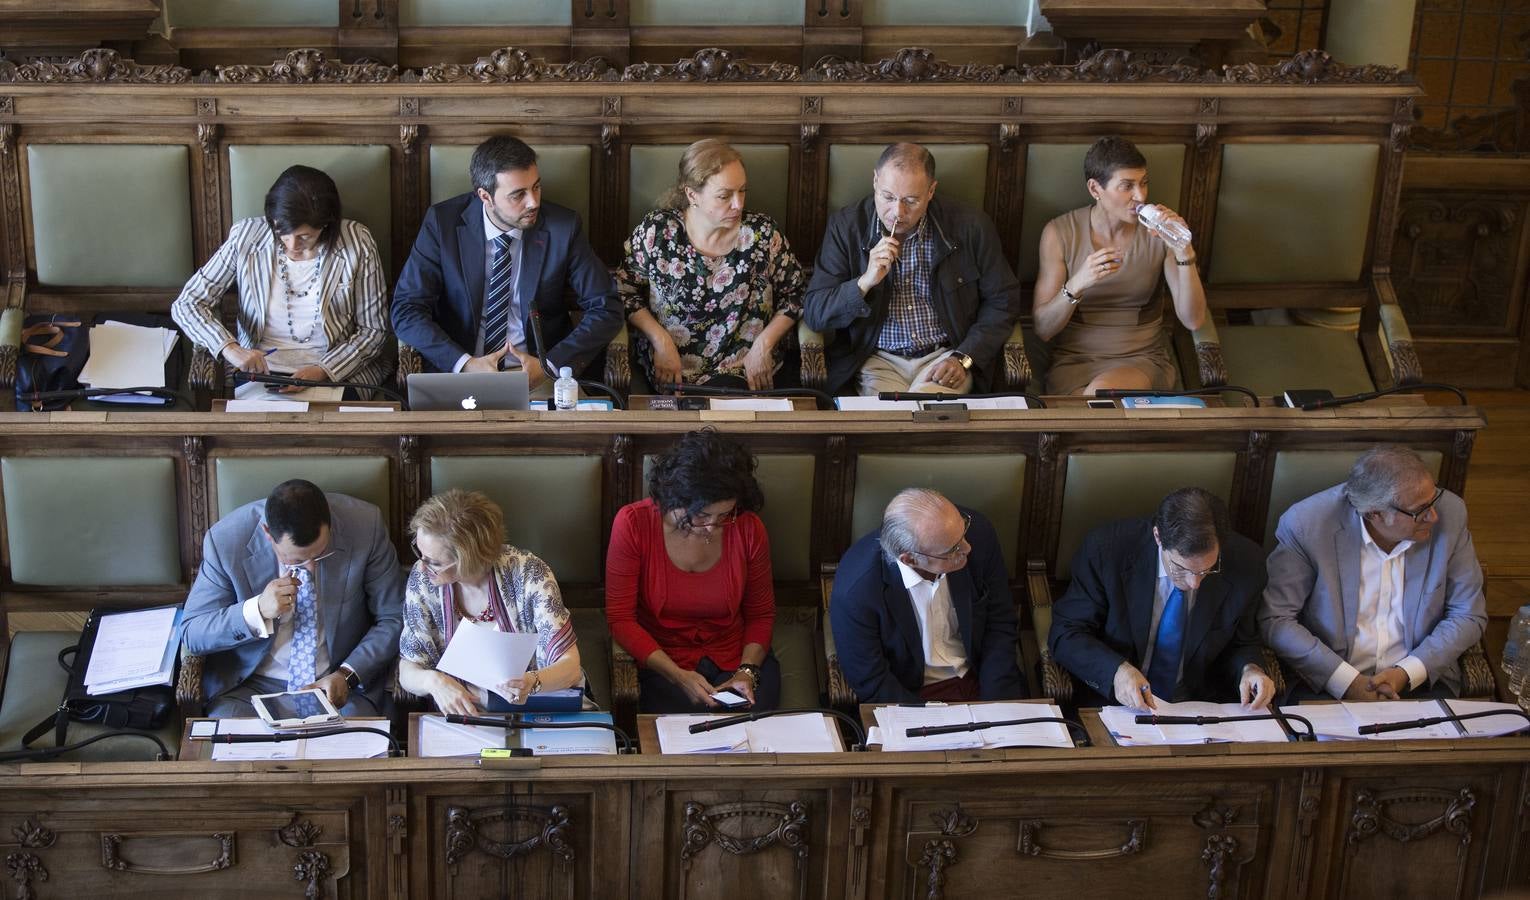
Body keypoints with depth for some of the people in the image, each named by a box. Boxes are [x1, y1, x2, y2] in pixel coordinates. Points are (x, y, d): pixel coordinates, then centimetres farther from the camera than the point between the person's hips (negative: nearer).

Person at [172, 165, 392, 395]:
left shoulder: (358, 244, -10)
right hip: (258, 370, 0)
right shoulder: (246, 236, -6)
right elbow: (186, 304, -2)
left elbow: (373, 330, -1)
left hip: (339, 373, 0)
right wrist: (230, 348, -20)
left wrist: (323, 371, -17)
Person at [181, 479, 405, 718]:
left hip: (339, 683, 0)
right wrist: (257, 610, -27)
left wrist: (347, 676, -19)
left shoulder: (366, 527, -16)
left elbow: (393, 619, -5)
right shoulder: (226, 540, -17)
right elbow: (192, 635, -10)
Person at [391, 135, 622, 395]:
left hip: (539, 373, 1)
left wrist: (549, 365, -15)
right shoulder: (442, 222, -6)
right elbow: (406, 309, -7)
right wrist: (466, 363, -20)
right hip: (457, 371, -1)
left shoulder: (562, 226, -4)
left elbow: (606, 309, -2)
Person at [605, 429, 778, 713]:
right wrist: (678, 676, -21)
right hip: (664, 664, -1)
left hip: (736, 659, 2)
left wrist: (748, 671, -13)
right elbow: (620, 618, -11)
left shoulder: (748, 529, -9)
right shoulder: (633, 524, -14)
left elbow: (761, 615, 5)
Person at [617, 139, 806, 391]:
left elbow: (795, 292, 8)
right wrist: (660, 340, -7)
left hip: (748, 370, 2)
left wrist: (764, 344, -5)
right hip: (674, 371, -2)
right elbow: (623, 289, 6)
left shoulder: (762, 233, -3)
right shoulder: (656, 232, -6)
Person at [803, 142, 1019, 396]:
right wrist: (865, 282, -20)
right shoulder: (846, 226, -3)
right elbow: (814, 315, -4)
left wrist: (964, 358, -6)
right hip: (877, 360, 0)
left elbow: (1002, 300, 7)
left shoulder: (971, 225, -3)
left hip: (945, 357, 0)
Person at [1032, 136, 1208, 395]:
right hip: (1074, 361, 0)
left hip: (1143, 359, 1)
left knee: (1100, 392, -34)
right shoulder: (1060, 233, -5)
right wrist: (1077, 284, -26)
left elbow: (1194, 320, -8)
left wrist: (1184, 252, -21)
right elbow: (1043, 329, -8)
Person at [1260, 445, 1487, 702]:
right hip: (1326, 682, -1)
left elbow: (1470, 616, 3)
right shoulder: (1306, 524, -13)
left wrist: (1405, 674, -11)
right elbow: (1274, 620, -9)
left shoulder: (1450, 514, -5)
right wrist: (1348, 682, -18)